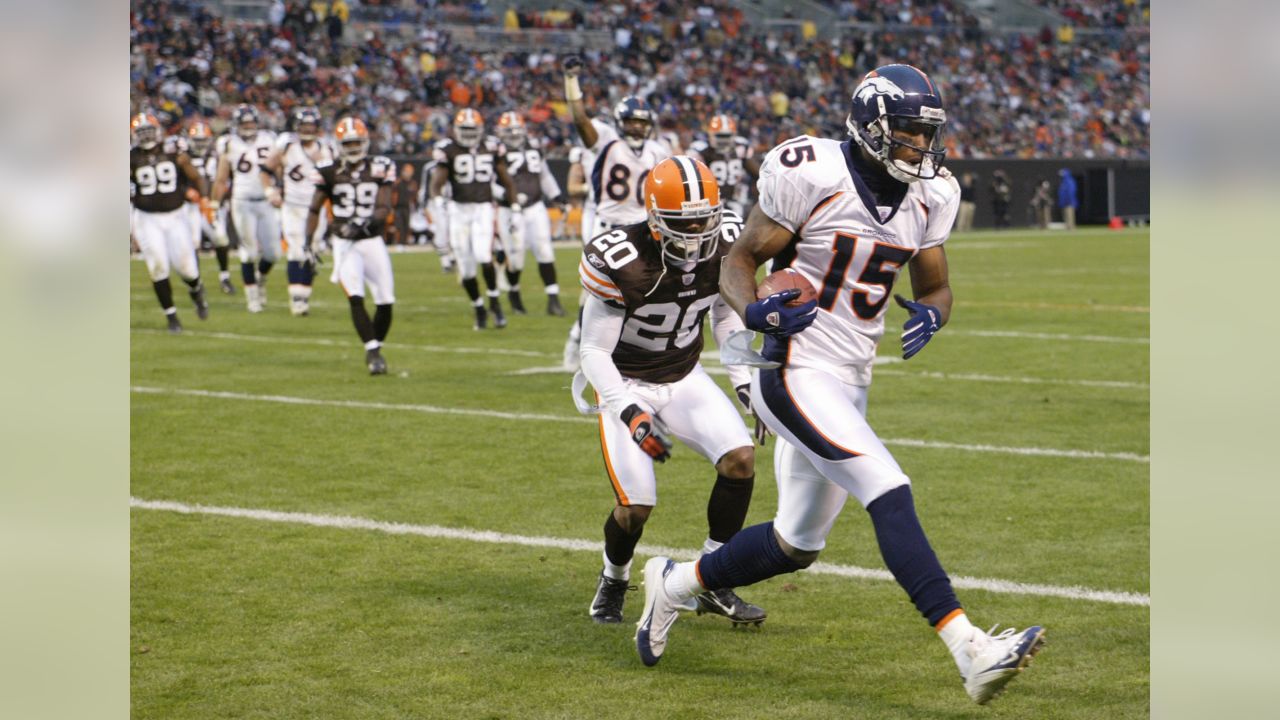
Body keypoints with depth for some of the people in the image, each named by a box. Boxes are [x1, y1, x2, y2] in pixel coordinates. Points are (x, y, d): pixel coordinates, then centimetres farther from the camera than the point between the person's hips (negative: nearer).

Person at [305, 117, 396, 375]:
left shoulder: (379, 168, 0)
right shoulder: (330, 172, 0)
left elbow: (384, 207, -8)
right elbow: (315, 209, 8)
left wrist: (365, 223, -26)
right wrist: (307, 241, -1)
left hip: (372, 241, 1)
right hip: (344, 244, -1)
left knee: (385, 301, 0)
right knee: (355, 297, -18)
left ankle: (376, 349, 19)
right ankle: (372, 351, -17)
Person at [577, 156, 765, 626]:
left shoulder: (725, 243, -13)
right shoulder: (618, 261, -27)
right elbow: (594, 350, -20)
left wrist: (745, 381, -2)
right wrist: (631, 414, -31)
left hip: (685, 377, 4)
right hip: (626, 383, -4)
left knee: (740, 459, -17)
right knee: (636, 506, -13)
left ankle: (715, 585, -1)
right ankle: (612, 584, 21)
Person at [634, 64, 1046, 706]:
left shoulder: (927, 197, 6)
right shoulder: (815, 176, -13)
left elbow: (936, 287, 15)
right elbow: (740, 260, -7)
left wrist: (930, 313, -9)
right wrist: (756, 311, -28)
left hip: (850, 385, 8)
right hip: (797, 379, -8)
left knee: (796, 544, 16)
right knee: (890, 496, -21)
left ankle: (673, 583, 38)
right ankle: (971, 652, -25)